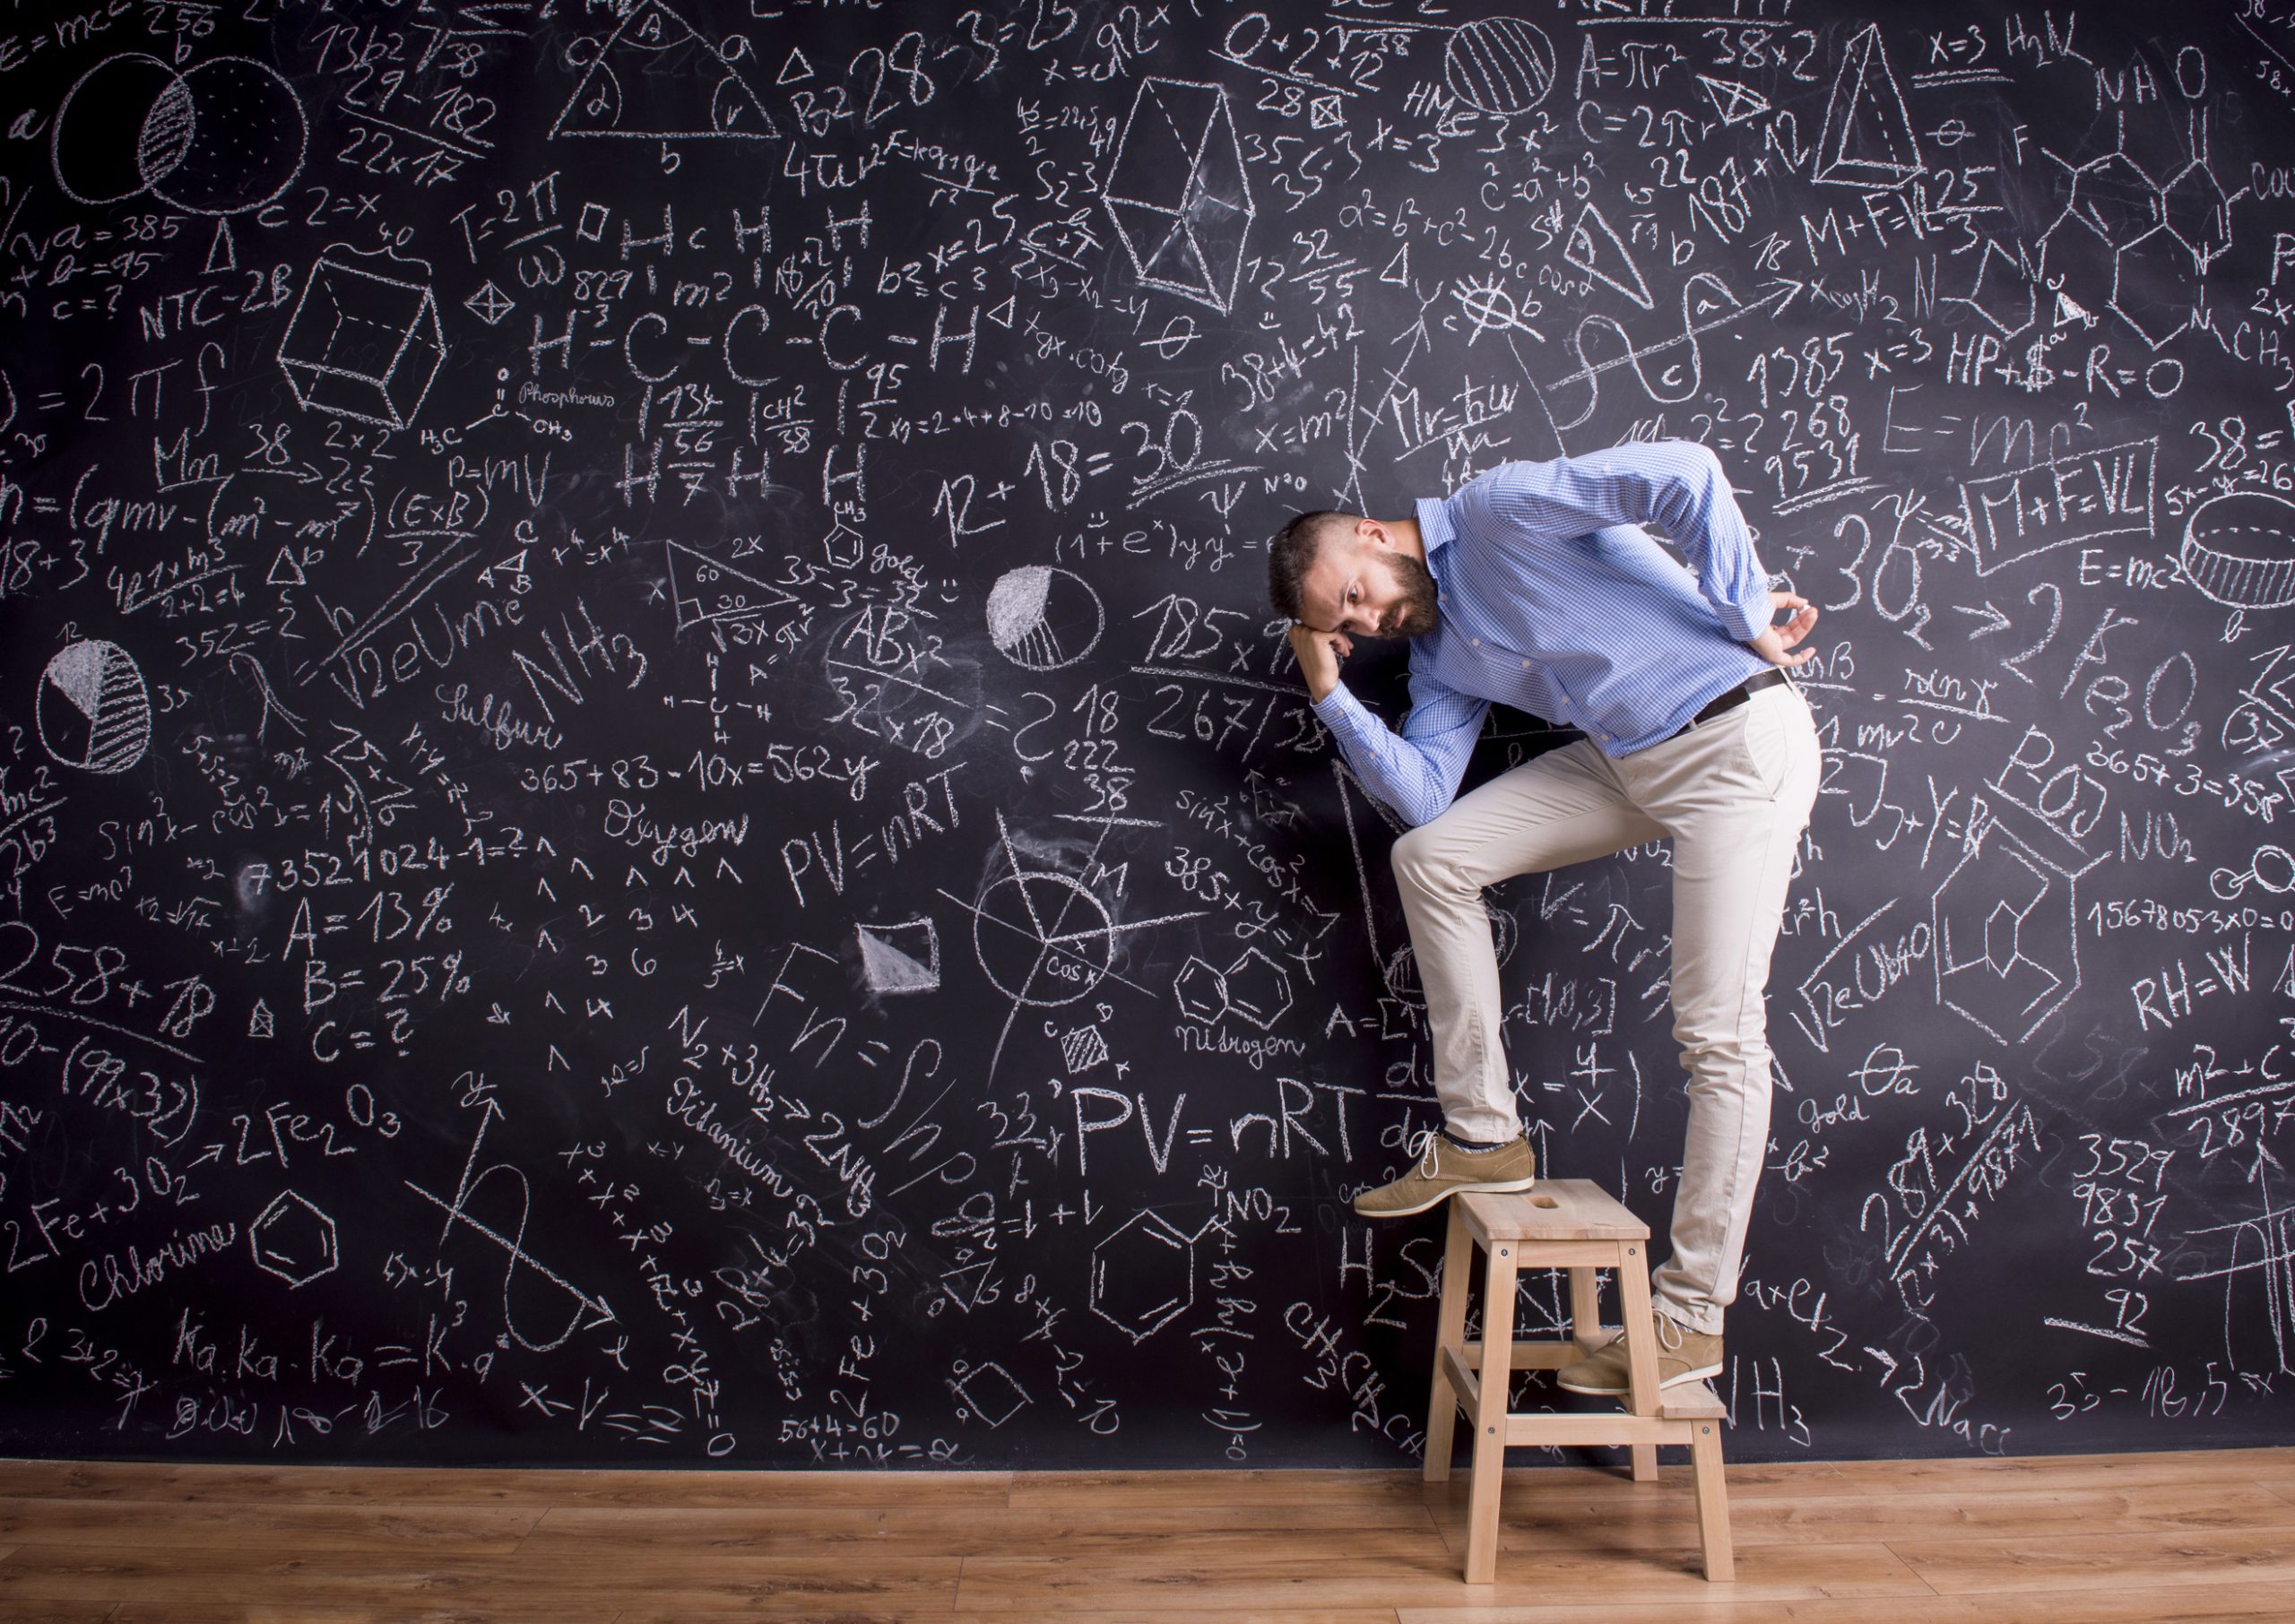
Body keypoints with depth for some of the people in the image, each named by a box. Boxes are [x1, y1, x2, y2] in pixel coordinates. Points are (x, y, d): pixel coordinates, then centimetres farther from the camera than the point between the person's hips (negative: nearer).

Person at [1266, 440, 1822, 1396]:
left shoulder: (1498, 512, -12)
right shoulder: (1438, 653, 11)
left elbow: (1683, 474, -21)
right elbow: (1421, 795, 0)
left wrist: (1750, 622, -18)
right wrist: (1330, 692, -4)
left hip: (1736, 742, -8)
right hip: (1621, 762, 8)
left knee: (1719, 1036, -6)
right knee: (1429, 857, 0)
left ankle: (1692, 1316, 5)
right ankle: (1483, 1138, 6)